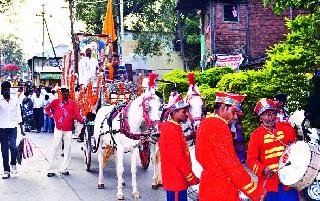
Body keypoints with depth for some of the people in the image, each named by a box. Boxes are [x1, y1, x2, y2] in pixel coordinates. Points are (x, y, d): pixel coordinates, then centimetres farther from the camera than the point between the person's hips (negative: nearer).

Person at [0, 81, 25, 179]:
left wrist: (21, 129, 7)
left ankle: (13, 163, 12)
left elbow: (18, 115, 9)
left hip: (13, 127, 0)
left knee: (13, 146, -15)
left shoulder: (15, 101, 6)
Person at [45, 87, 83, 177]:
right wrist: (52, 116, 4)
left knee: (67, 149, 5)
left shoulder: (72, 103, 4)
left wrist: (82, 121, -22)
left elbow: (77, 115, -5)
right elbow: (47, 108, 18)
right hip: (58, 129, -1)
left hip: (68, 130, 1)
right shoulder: (56, 102, 5)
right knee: (56, 149, -2)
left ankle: (63, 168, 16)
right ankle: (52, 170, 2)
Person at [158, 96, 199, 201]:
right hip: (176, 180, -10)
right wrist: (192, 178, -16)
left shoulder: (174, 128, 12)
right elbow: (178, 158, -22)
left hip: (177, 179, 10)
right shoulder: (172, 130, -20)